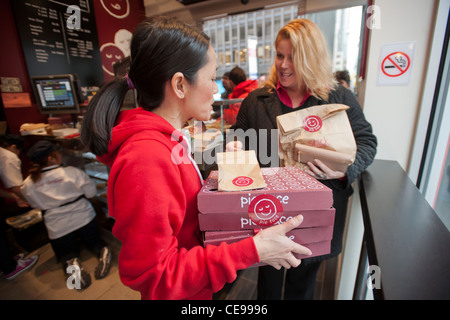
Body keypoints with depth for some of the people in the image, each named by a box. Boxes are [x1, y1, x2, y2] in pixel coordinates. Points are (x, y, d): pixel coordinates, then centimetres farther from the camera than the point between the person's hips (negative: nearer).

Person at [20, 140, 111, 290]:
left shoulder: (28, 184, -7)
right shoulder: (72, 172, -17)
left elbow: (35, 204, 7)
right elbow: (91, 192, -10)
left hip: (58, 228, 2)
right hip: (83, 218, -1)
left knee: (66, 252, 22)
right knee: (93, 240, 23)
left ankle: (71, 264, -12)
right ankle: (103, 250, -11)